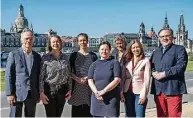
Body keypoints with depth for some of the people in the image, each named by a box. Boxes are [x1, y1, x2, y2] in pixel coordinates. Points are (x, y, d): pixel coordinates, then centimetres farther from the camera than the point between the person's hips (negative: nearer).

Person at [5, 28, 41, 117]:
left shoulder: (37, 56, 8)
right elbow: (9, 75, -5)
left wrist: (39, 93, 8)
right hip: (17, 93, -3)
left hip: (32, 94, 4)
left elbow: (38, 76, 10)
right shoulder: (14, 54, -2)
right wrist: (10, 93, -11)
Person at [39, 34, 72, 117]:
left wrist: (69, 89, 6)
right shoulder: (45, 57, -5)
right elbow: (41, 76, -7)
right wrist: (41, 92, -12)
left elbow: (68, 75, 10)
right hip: (49, 89, -3)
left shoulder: (65, 57, 6)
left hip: (62, 90, 4)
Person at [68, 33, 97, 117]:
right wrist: (78, 79, -13)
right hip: (76, 87, 0)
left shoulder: (93, 55, 11)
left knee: (88, 111, -1)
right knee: (76, 111, 1)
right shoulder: (74, 55, 9)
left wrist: (88, 77, -10)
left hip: (89, 87, 0)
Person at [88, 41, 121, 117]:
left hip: (112, 98, -3)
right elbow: (90, 80, 4)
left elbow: (117, 80, -8)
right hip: (96, 98, 3)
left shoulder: (114, 63, 2)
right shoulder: (94, 64, 12)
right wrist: (96, 92, -13)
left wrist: (104, 91, -15)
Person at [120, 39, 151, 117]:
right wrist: (121, 93, 0)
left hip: (139, 93, -4)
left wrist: (143, 95, -13)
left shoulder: (145, 61, -4)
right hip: (128, 92, 4)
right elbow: (123, 77, 6)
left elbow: (147, 79, -8)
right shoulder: (127, 60, 8)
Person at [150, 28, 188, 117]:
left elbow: (181, 66, -12)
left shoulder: (180, 49, 2)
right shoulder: (156, 52, 20)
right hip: (158, 90, 5)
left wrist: (164, 74, -15)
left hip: (173, 89, -5)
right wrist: (154, 73, -8)